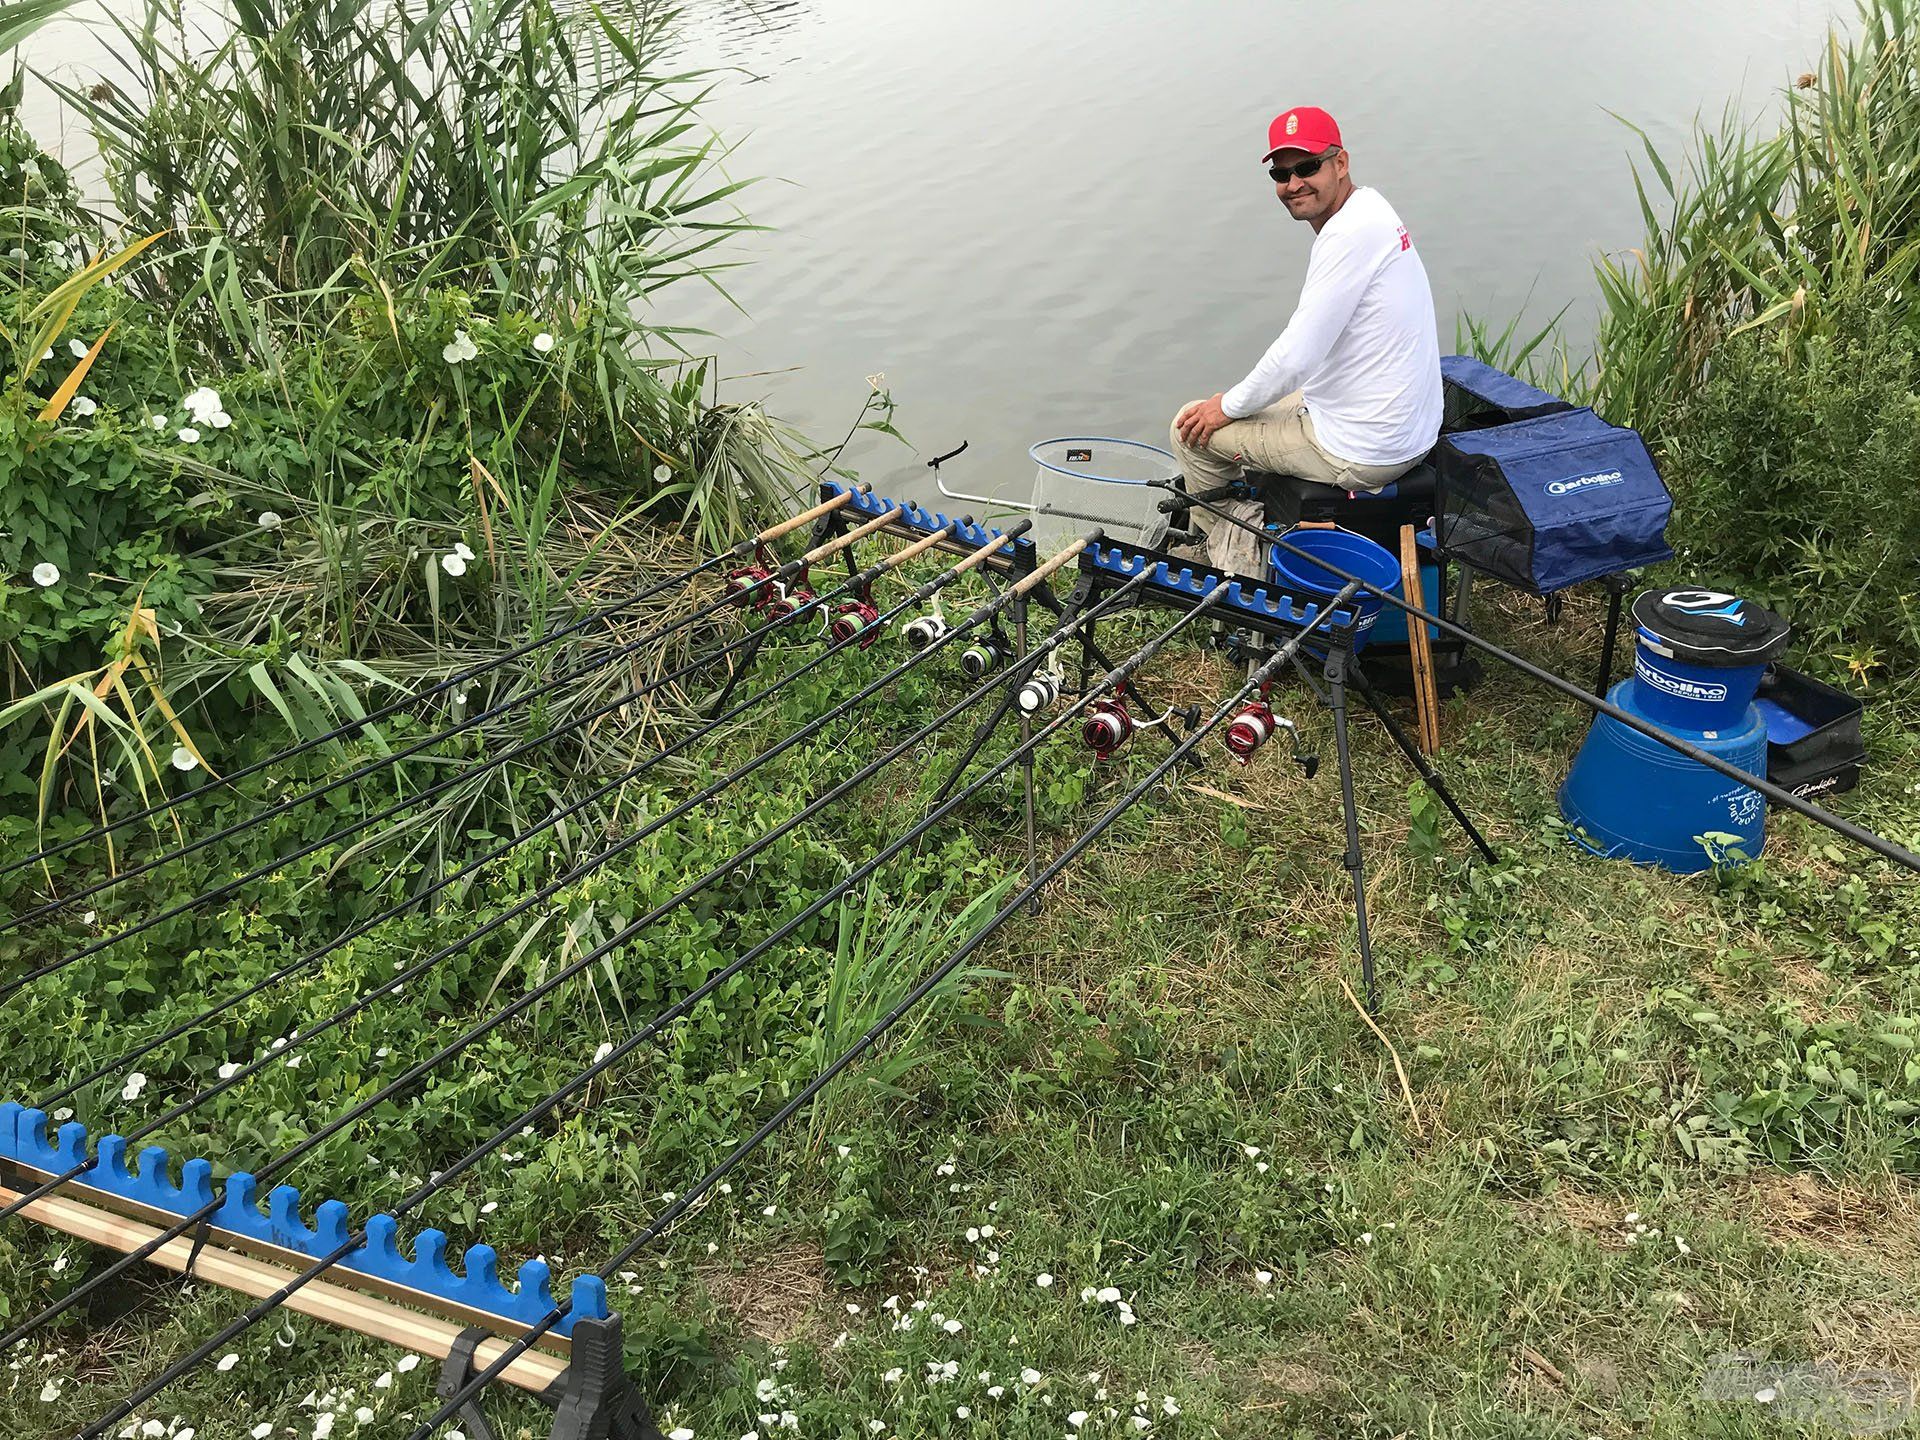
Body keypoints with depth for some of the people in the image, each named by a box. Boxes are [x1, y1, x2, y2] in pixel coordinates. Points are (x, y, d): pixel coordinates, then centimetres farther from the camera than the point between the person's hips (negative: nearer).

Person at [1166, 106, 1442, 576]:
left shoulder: (1351, 233, -23)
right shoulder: (1369, 208, 10)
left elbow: (1296, 357, -24)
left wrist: (1229, 406, -8)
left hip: (1361, 453, -10)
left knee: (1192, 427, 3)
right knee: (1260, 408, 31)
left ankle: (1240, 565, 19)